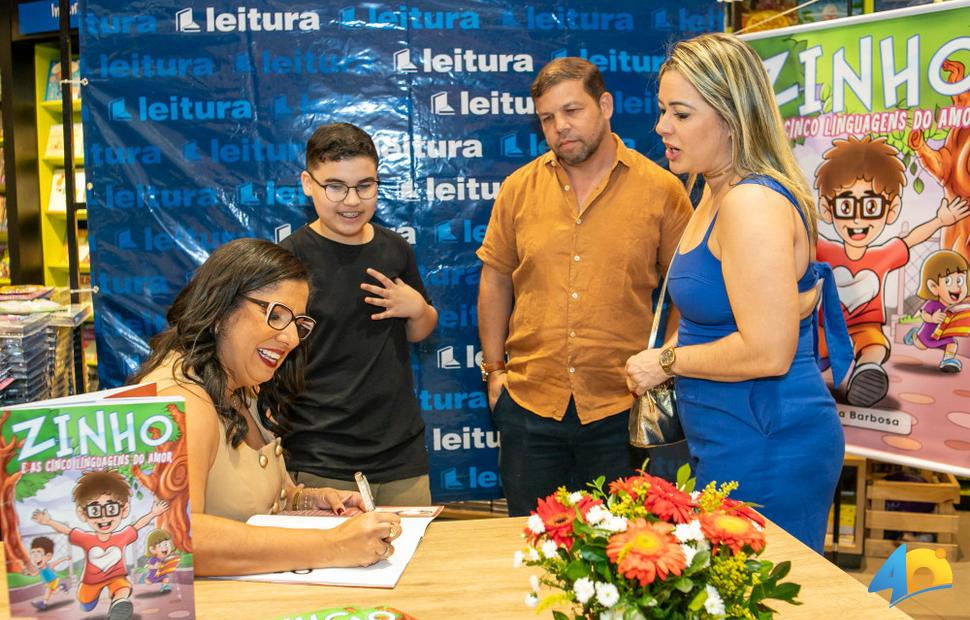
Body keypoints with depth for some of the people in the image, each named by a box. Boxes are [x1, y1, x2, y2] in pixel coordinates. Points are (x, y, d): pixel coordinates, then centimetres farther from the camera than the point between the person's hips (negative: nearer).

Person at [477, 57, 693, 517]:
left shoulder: (661, 190, -3)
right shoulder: (519, 189, 3)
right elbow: (495, 280, 11)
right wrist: (494, 369, 8)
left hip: (622, 410, -2)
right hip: (529, 404, 2)